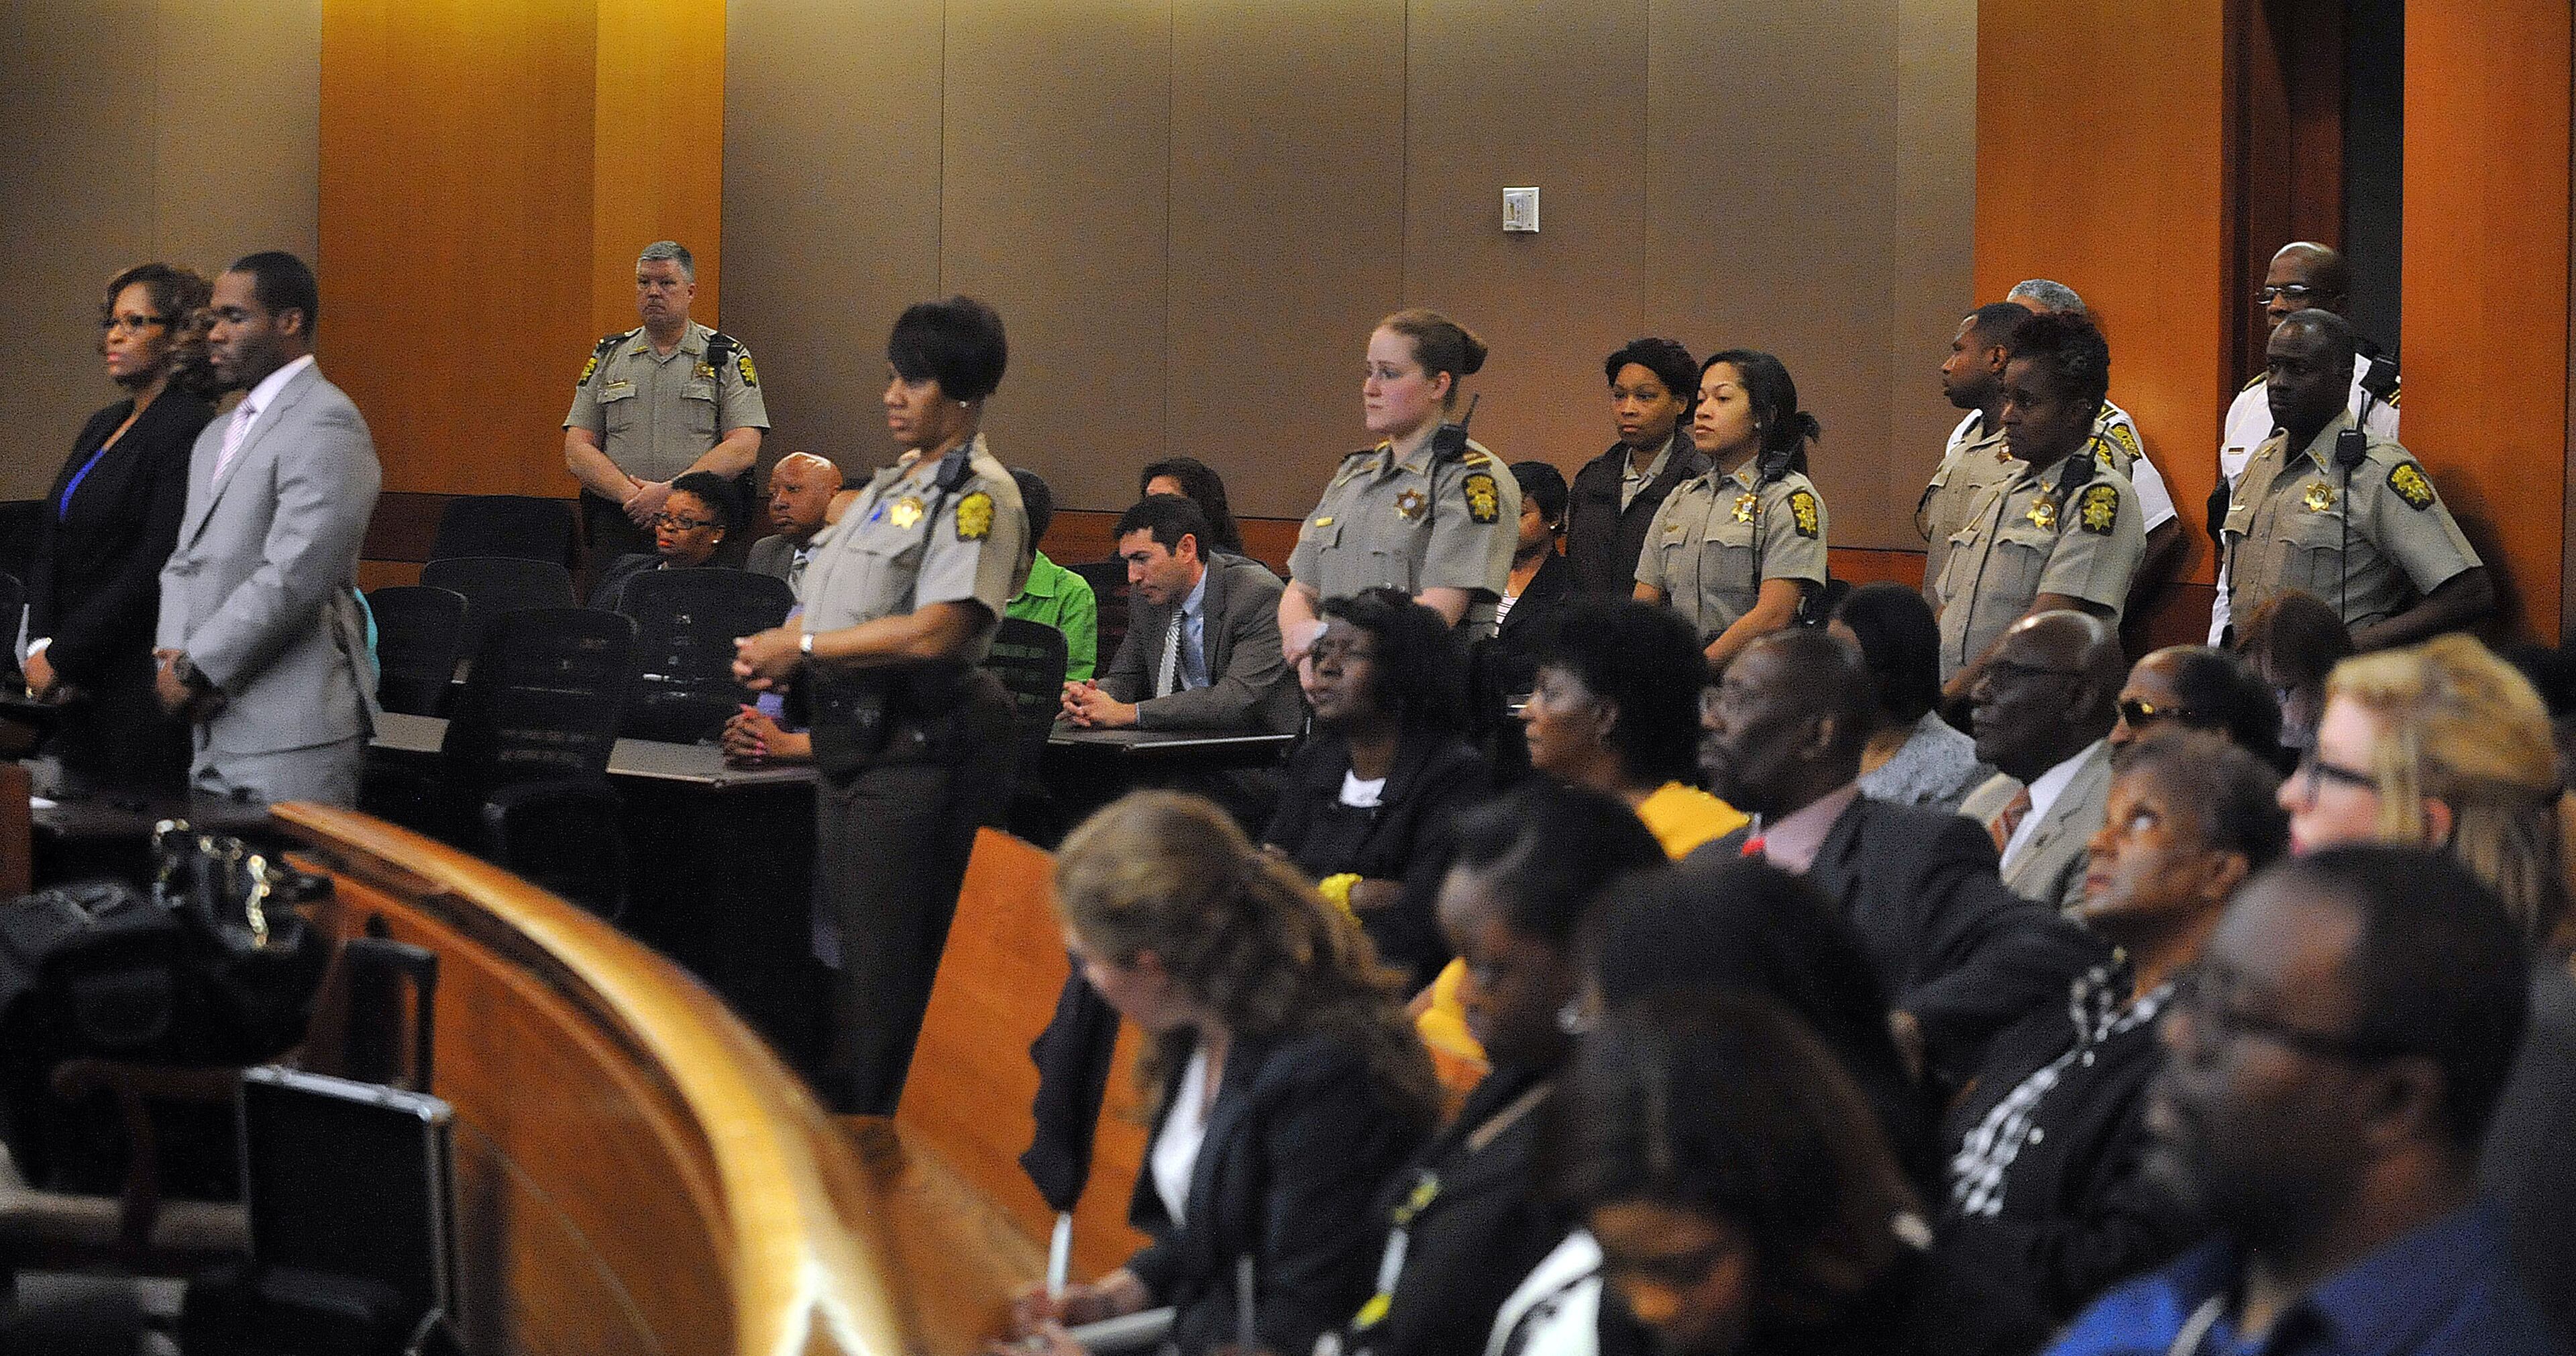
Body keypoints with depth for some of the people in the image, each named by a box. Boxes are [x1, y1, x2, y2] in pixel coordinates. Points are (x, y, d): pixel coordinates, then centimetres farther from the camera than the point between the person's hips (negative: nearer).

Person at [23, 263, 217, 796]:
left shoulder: (189, 429, -11)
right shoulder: (103, 426, 17)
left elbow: (154, 569, -17)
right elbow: (49, 546, 15)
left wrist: (62, 657, -14)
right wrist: (41, 645, -2)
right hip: (83, 692, 8)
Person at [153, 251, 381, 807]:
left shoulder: (325, 424, -11)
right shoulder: (217, 437, 21)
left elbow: (294, 575, -18)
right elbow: (186, 562, 20)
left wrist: (195, 669, -14)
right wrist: (171, 655, 0)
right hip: (215, 734, 9)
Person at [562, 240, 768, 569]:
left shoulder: (728, 359, 8)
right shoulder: (608, 358, 16)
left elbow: (743, 448, -3)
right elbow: (577, 452, 10)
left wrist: (670, 492, -13)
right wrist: (632, 495, -8)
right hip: (617, 526, 2)